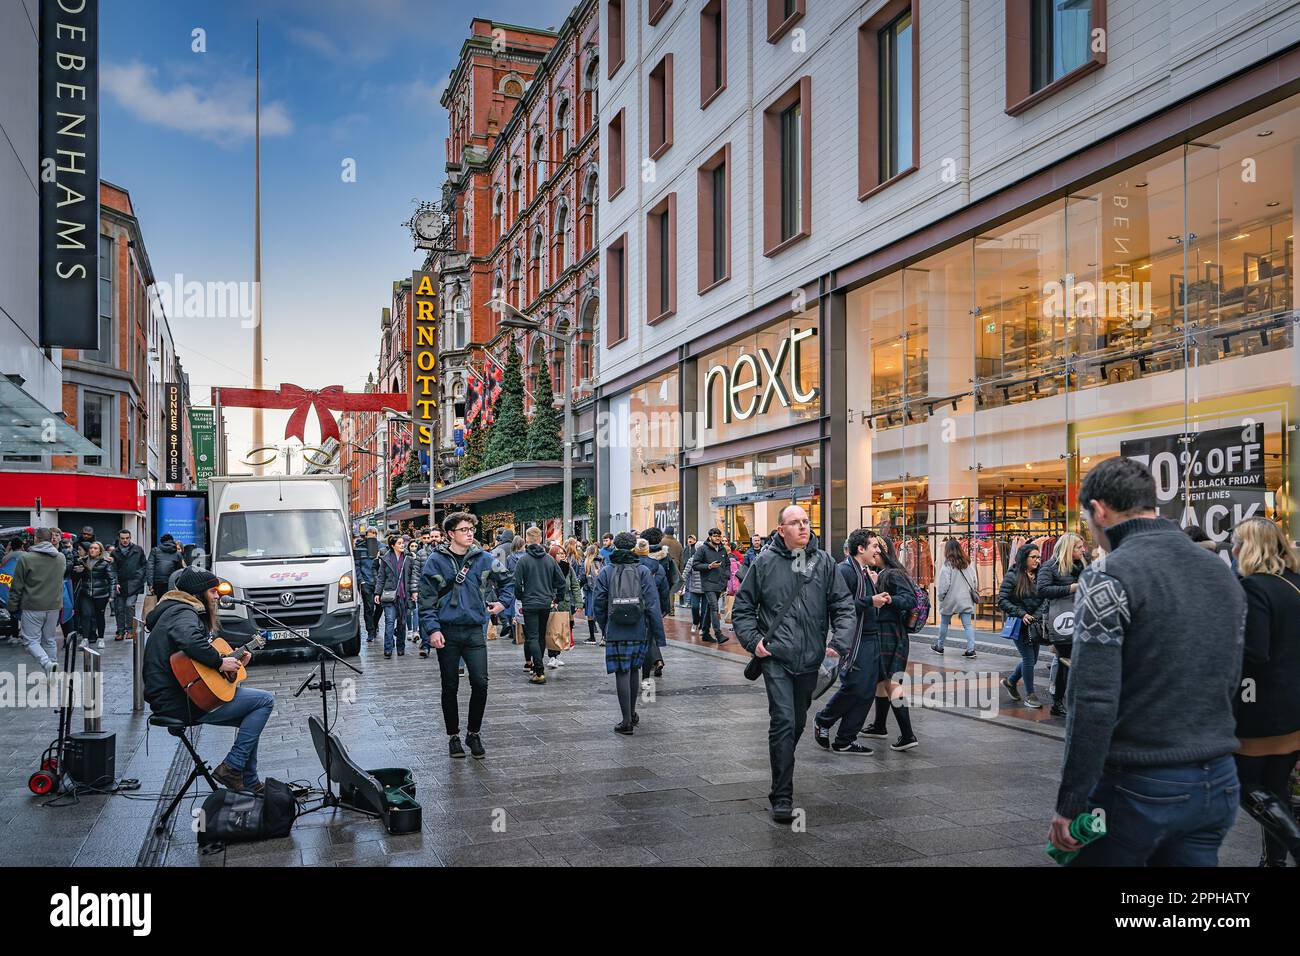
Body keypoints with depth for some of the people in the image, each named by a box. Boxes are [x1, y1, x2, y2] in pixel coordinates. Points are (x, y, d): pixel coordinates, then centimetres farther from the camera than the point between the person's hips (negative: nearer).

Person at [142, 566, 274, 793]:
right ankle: (231, 768, -9)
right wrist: (220, 663, -23)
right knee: (265, 700, -10)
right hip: (183, 704, -11)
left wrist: (233, 658, 18)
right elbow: (191, 641, -36)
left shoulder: (177, 610, 21)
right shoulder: (184, 613, -12)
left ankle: (249, 783, 20)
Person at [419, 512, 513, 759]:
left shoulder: (485, 558, 3)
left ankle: (474, 733, 15)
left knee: (480, 684, -4)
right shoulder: (436, 560, -3)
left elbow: (507, 580, 20)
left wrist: (503, 602, 7)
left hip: (475, 630, 2)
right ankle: (453, 736, 22)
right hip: (447, 632, -1)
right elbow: (426, 598, -3)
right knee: (450, 687, 7)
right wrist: (433, 629, -11)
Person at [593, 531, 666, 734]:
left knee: (621, 673, 0)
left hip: (615, 632, -1)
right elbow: (652, 605, -5)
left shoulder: (605, 572, 0)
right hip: (639, 631, 1)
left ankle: (627, 721, -1)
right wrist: (657, 633, -2)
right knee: (634, 669, 19)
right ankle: (632, 713, 31)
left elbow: (598, 604, 1)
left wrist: (604, 629, 14)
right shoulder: (643, 571, -1)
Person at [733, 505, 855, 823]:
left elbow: (844, 606, 5)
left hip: (810, 659, 3)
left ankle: (782, 774, 39)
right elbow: (743, 606, 6)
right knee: (783, 722, -12)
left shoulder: (824, 562, 4)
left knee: (798, 723, 16)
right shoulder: (765, 562, -2)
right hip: (776, 657, -3)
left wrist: (840, 642, -8)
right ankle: (782, 798, -6)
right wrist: (753, 640, -6)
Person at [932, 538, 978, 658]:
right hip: (965, 600, 4)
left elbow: (943, 585, -14)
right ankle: (971, 649, -3)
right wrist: (973, 595, 21)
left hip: (949, 600, -4)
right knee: (968, 624, 4)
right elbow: (975, 583, 9)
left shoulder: (947, 565, -15)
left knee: (944, 624, 12)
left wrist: (940, 596, 2)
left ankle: (939, 646, 25)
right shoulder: (968, 565, 2)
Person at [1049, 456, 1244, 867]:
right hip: (1218, 785, 7)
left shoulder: (1109, 576, -15)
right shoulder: (1222, 572, 9)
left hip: (1139, 787, -7)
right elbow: (1230, 682, 16)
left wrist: (1069, 804, -13)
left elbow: (1093, 703, -20)